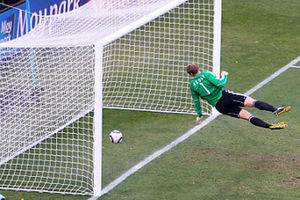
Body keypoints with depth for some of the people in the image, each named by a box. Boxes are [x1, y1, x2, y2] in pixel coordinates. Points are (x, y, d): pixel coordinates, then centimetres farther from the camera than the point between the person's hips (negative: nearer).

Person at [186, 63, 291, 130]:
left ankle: (270, 126, -11)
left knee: (248, 116, 2)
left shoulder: (192, 85, 9)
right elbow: (220, 84, -11)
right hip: (224, 96, -3)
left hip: (219, 106, 3)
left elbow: (196, 101, 15)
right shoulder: (205, 74, -1)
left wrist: (199, 115, 28)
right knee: (253, 102, -10)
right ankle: (275, 110, -29)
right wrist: (224, 76, 9)